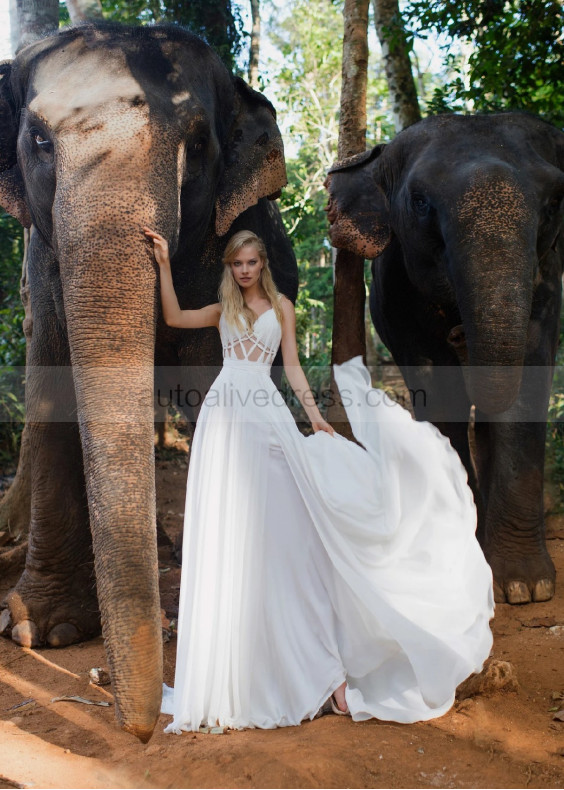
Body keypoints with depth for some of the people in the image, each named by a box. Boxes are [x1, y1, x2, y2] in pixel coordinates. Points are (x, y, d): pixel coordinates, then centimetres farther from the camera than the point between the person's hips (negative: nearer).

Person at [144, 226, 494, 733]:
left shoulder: (282, 307, 16)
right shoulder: (223, 310, 19)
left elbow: (292, 366, 10)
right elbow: (173, 317, 6)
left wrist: (316, 415, 1)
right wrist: (165, 263, 2)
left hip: (266, 414, -1)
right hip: (225, 412, 1)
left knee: (277, 526, -5)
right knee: (225, 531, -1)